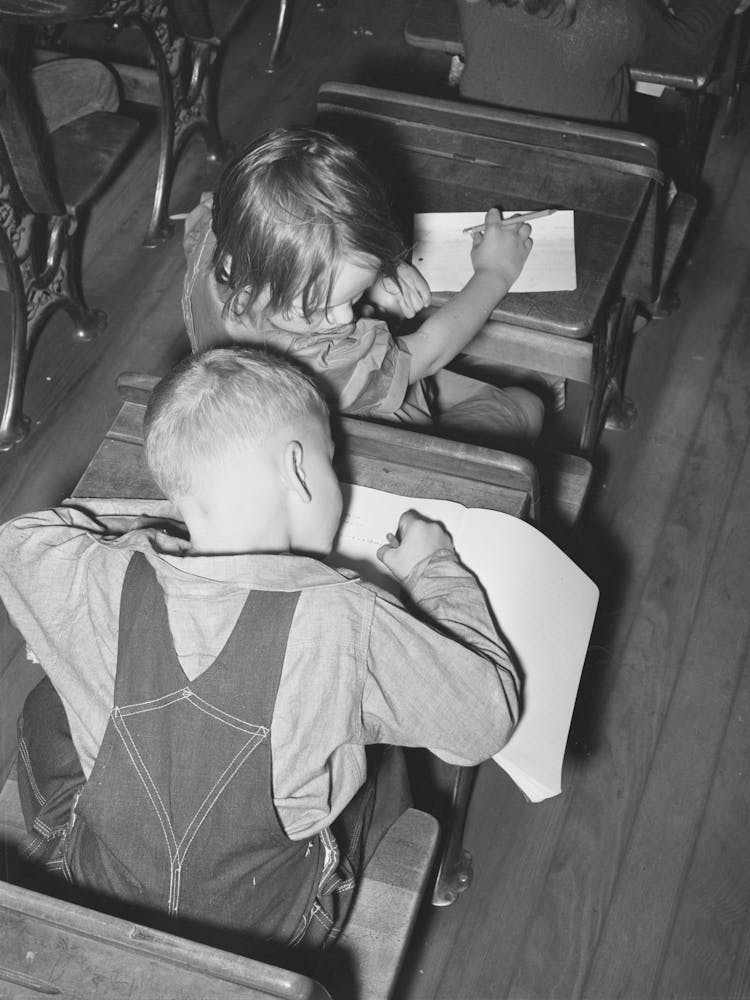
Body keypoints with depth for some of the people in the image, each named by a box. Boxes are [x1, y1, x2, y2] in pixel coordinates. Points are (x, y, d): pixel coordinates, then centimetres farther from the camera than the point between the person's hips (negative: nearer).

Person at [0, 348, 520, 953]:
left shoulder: (95, 584, -20)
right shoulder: (347, 621, -28)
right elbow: (485, 720, -15)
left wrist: (148, 537, 1)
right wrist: (435, 568, -3)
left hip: (98, 910, 2)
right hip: (275, 937, -1)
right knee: (379, 756, 27)